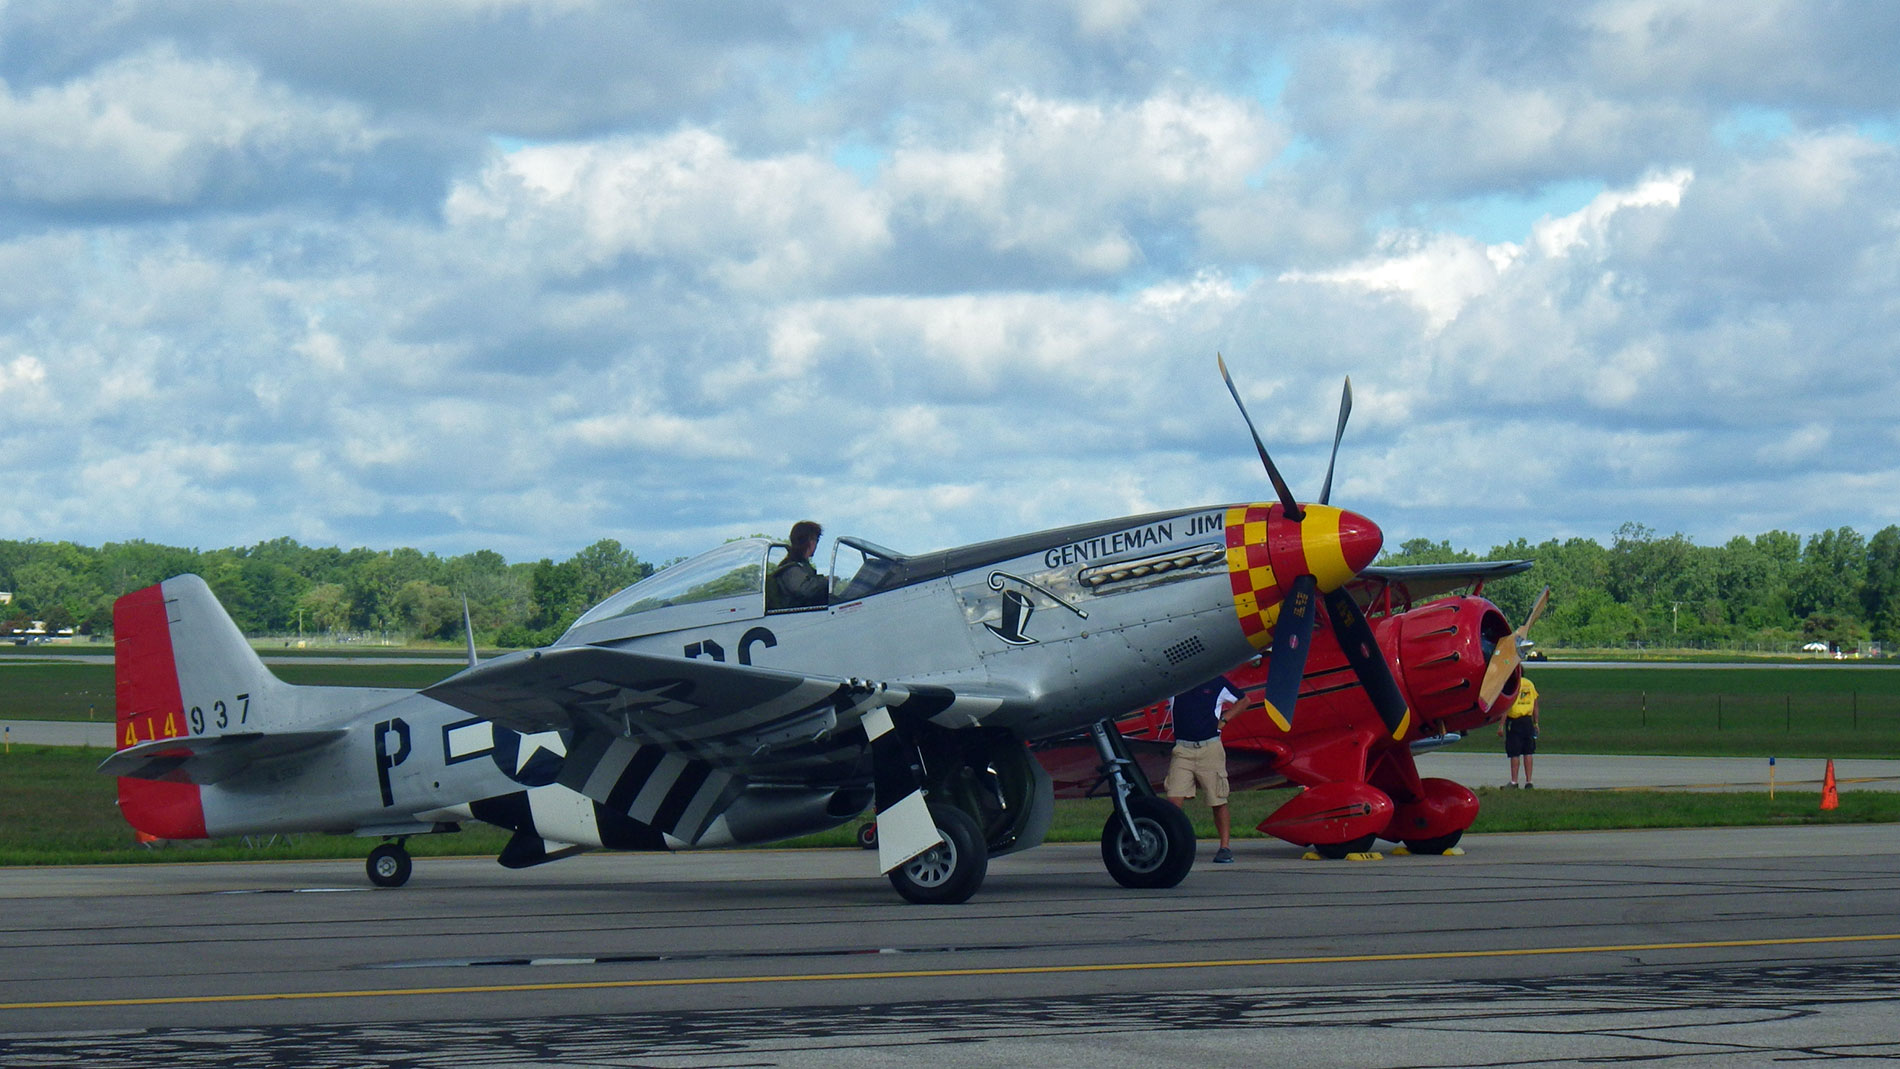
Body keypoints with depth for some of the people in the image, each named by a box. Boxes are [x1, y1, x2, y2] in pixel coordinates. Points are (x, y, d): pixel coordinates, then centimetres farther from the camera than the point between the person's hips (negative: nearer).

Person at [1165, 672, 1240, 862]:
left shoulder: (1217, 682, 4)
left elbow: (1243, 700, 16)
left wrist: (1224, 719, 5)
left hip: (1210, 748, -1)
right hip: (1182, 749, 1)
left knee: (1218, 801, 5)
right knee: (1174, 798, -11)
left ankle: (1225, 846, 16)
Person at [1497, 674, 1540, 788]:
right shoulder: (1530, 684, 8)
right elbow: (1535, 706, 11)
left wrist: (1501, 725, -12)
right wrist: (1535, 723, 18)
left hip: (1514, 722, -5)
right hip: (1527, 721, 5)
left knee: (1514, 754, 0)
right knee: (1528, 753, 9)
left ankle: (1514, 781, 1)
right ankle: (1528, 781, 8)